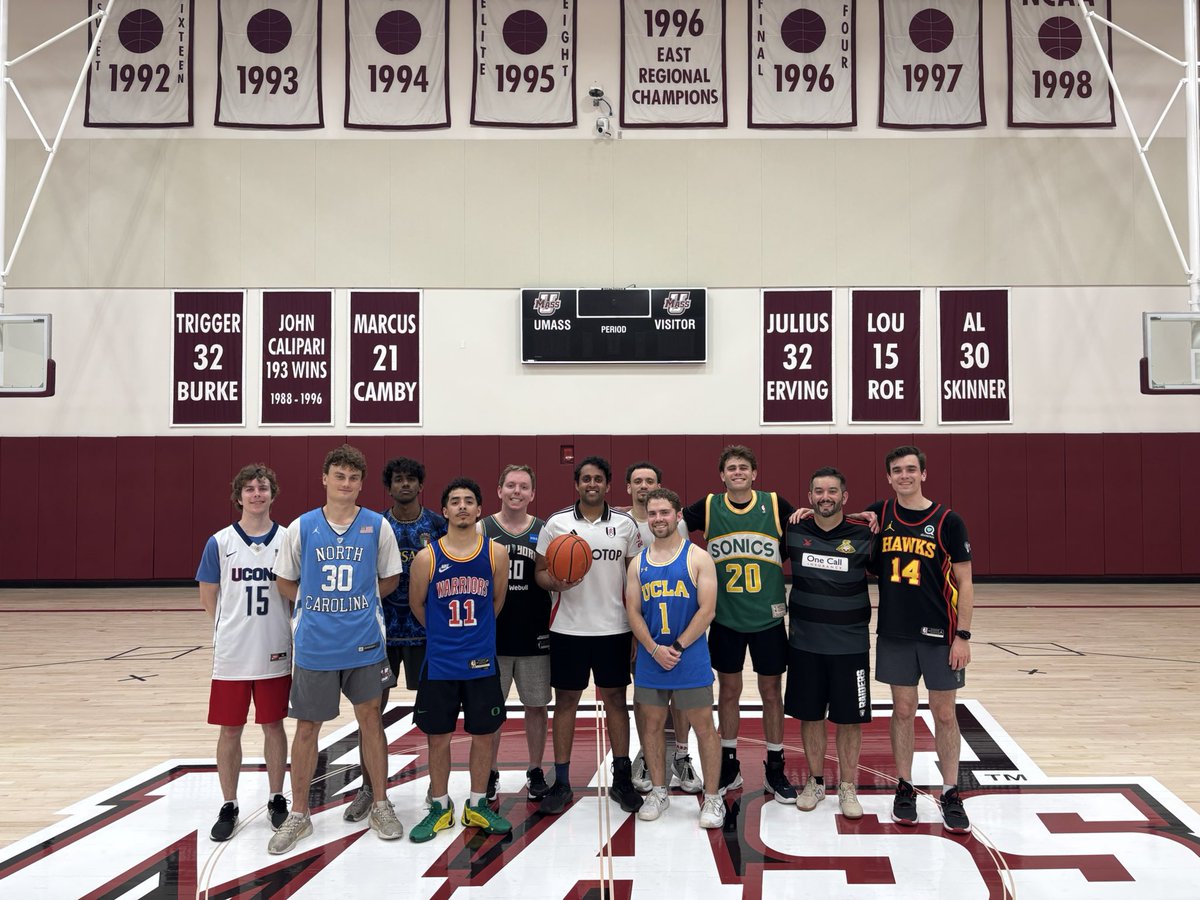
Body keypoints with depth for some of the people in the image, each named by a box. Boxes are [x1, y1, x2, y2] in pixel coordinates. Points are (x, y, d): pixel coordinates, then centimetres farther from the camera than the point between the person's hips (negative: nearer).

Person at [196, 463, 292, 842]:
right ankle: (228, 807, 23)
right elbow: (208, 597, 5)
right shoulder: (219, 542, -3)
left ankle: (277, 800, 26)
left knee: (274, 725, 11)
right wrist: (235, 629, 4)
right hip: (231, 654, 0)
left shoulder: (288, 540, -2)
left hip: (275, 654, 0)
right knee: (230, 730, 8)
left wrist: (275, 627, 1)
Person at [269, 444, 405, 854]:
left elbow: (390, 578, 8)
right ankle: (298, 814, 22)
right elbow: (285, 580, 8)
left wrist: (359, 603, 0)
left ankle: (380, 805, 24)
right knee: (307, 725, 8)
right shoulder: (301, 527, -2)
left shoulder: (377, 526, -2)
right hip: (314, 644, 0)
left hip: (365, 642, 0)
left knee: (370, 718, 9)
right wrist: (316, 605, 0)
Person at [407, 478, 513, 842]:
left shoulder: (495, 553, -4)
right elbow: (417, 605, 8)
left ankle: (477, 806, 26)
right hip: (439, 663, -1)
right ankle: (440, 807, 26)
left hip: (481, 661, 1)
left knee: (483, 734, 9)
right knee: (438, 737, 9)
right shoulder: (427, 557, -6)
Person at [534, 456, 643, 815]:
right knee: (566, 700, 6)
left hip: (614, 628, 1)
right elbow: (540, 571, 3)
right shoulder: (557, 523, -1)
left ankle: (622, 779, 21)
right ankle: (561, 783, 16)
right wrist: (555, 583, -20)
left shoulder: (626, 524, 2)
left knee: (615, 698, 8)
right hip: (567, 628, -1)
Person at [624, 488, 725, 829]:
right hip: (650, 658, 4)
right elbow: (633, 611, 3)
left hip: (690, 658, -4)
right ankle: (659, 792, 27)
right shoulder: (638, 563, 7)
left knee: (704, 726, 2)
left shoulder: (698, 558, -4)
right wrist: (655, 650, -10)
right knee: (651, 724, 11)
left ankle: (712, 797, 14)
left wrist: (677, 647, -14)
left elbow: (707, 610, -10)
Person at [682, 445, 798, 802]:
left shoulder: (775, 505, -2)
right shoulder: (709, 507, 0)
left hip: (768, 618, -1)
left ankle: (775, 768, 23)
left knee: (771, 691, 9)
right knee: (728, 691, 11)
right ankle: (729, 765, 26)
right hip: (726, 618, 1)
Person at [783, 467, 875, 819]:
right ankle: (815, 781, 29)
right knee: (809, 714, 12)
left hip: (850, 643, -1)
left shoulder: (864, 535, -7)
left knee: (849, 718, 7)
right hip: (804, 642, 2)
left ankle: (848, 787, 23)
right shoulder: (793, 531, -2)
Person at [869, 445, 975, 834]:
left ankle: (951, 794, 19)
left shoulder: (948, 521, -7)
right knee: (903, 710, 11)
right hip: (894, 633, 2)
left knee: (944, 714, 7)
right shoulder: (879, 514, 1)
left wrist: (963, 635, -9)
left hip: (939, 634, -2)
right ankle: (905, 788, 23)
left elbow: (964, 582, -5)